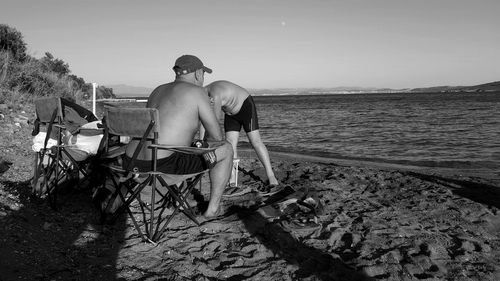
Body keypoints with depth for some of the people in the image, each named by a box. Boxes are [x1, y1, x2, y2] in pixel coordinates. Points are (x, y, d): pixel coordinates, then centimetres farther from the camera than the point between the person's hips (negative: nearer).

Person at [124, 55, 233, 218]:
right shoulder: (197, 92, -3)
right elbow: (217, 136, 0)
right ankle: (213, 208, 14)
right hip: (167, 165, -8)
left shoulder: (159, 91, 20)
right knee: (226, 149, 8)